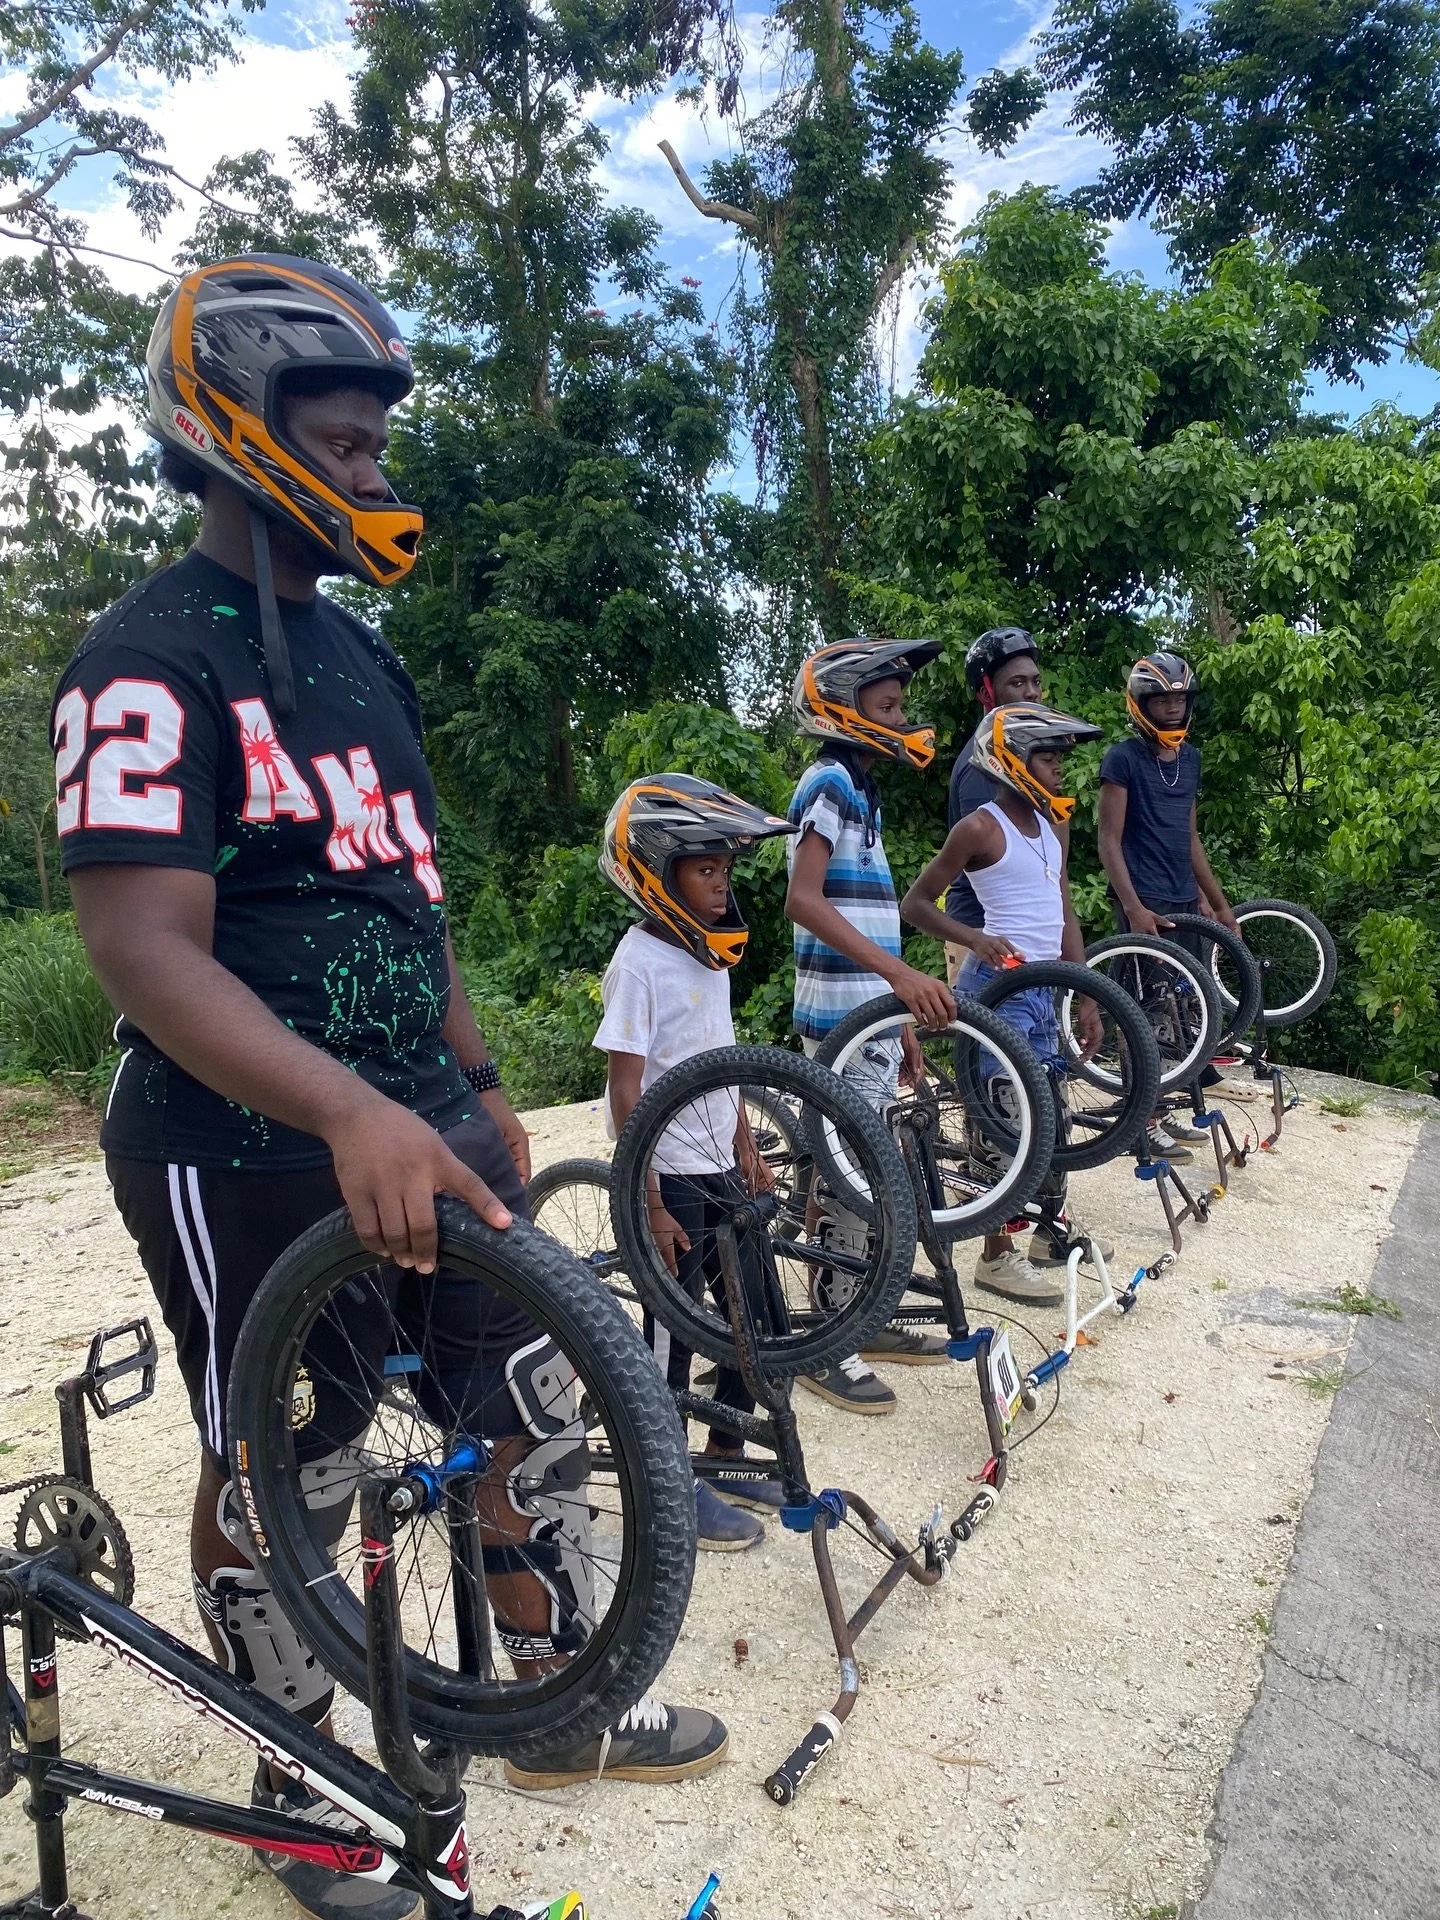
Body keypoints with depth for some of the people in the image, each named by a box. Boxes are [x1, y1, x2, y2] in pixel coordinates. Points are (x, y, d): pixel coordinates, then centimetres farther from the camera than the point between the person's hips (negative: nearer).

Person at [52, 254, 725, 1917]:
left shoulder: (358, 657, 13)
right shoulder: (149, 661, -13)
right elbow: (145, 947, -24)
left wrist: (476, 1088, 16)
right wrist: (349, 1113, -38)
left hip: (415, 1116, 8)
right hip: (245, 1154, -7)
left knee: (526, 1396, 14)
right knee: (275, 1477, 10)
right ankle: (301, 1785, 35)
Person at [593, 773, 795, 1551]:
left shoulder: (709, 953, 7)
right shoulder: (641, 962, -17)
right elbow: (626, 1093, -18)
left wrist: (747, 1149, 16)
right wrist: (649, 1205, -18)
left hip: (718, 1167, 8)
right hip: (670, 1174, -8)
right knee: (672, 1331, 6)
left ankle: (725, 1457, 33)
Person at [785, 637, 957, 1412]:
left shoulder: (858, 786, 17)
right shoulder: (829, 781, -12)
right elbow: (804, 899, -26)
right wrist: (900, 974, -34)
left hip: (870, 1013, 9)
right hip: (843, 1020, -9)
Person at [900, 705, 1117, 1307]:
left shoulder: (1054, 827, 13)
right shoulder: (980, 828, -10)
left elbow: (1065, 915, 16)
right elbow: (915, 904, -9)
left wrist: (1086, 999, 13)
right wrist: (976, 938, -25)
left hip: (1044, 986, 8)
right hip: (999, 985, -8)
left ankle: (1054, 1222, 34)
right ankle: (997, 1256, 6)